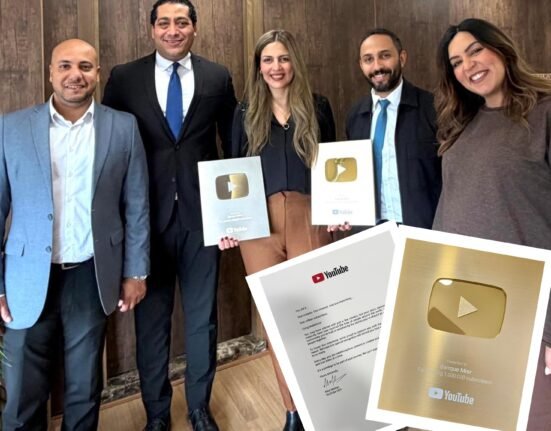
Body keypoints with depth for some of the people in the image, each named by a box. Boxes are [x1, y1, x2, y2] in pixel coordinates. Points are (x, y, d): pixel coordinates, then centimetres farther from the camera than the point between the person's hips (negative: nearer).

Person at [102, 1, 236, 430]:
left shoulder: (218, 77, 5)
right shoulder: (124, 77, 3)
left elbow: (234, 144, 9)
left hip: (202, 214, 1)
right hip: (146, 215, 0)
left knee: (202, 316, 11)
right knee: (151, 318, 10)